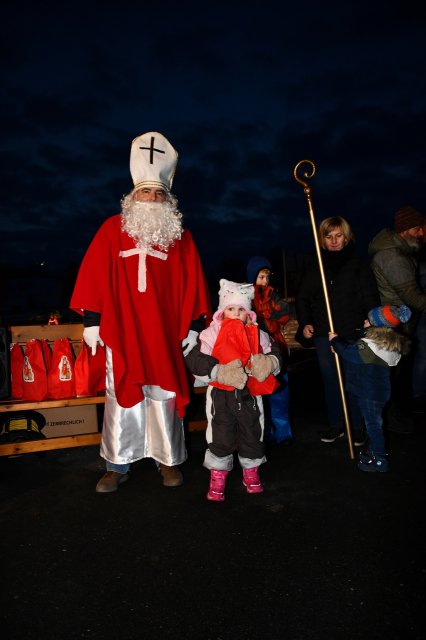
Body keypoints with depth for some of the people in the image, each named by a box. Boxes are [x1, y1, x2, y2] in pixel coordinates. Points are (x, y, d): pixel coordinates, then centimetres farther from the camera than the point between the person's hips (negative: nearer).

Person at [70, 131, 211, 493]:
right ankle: (118, 466, 23)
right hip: (121, 332, 0)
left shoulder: (180, 236, 6)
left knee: (165, 399, 9)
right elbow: (94, 276, 2)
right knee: (121, 400, 8)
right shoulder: (112, 230, 4)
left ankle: (169, 461, 27)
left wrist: (194, 326, 2)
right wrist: (91, 321, -2)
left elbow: (192, 283, 5)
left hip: (166, 334, 0)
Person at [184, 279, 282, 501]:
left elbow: (274, 354, 8)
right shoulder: (211, 333, -8)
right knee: (220, 436, 4)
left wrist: (267, 363, -14)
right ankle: (217, 479, 23)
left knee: (252, 433, 14)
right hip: (220, 395, -3)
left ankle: (251, 474, 36)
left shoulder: (257, 334, 3)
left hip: (250, 394, 3)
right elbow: (195, 360, -15)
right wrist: (219, 372, -25)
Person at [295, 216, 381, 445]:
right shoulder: (315, 268, 8)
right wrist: (305, 324, -3)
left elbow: (371, 298, -3)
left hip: (354, 333, -2)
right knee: (330, 381, 11)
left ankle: (357, 427, 22)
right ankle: (335, 424, 26)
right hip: (323, 334, 3)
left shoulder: (358, 265, 2)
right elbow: (302, 299, 11)